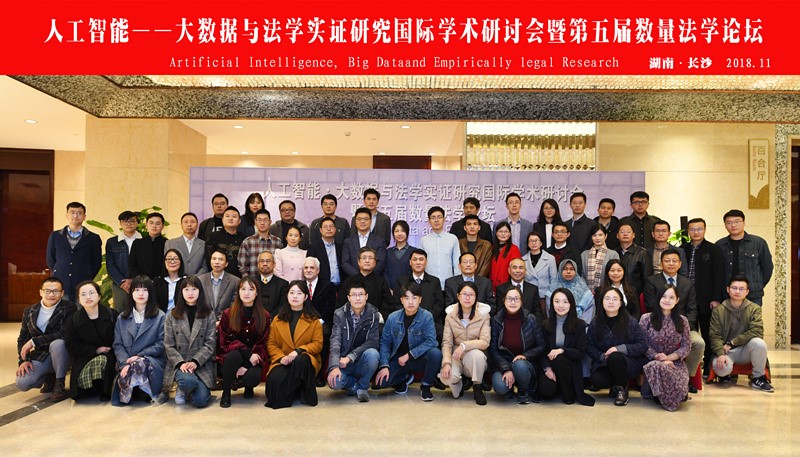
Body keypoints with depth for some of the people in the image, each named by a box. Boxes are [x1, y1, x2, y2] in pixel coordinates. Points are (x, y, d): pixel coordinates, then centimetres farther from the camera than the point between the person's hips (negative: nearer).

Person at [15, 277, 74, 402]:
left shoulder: (68, 309, -9)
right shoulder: (29, 312, 7)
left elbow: (64, 334, -21)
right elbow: (22, 339, 11)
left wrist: (34, 341, -23)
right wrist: (24, 360, -5)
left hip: (61, 354, -4)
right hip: (41, 357, 4)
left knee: (57, 343, -37)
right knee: (21, 383, -20)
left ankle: (59, 384, -15)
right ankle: (49, 378, 15)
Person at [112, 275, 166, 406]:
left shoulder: (160, 317, 7)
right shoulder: (122, 318, 17)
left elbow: (161, 344, -1)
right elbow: (118, 345, 8)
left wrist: (139, 356, -12)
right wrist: (125, 363, -10)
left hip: (153, 362, -2)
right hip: (127, 362, 2)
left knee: (140, 364, -37)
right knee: (124, 377, -33)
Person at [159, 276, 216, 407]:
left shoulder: (209, 315, 5)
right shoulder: (172, 315, 7)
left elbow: (210, 343, -1)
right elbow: (168, 345, 2)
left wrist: (195, 362, -15)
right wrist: (181, 363, -13)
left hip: (202, 365, 0)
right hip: (179, 364, 0)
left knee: (200, 401, -17)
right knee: (188, 380, -34)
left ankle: (185, 389, 18)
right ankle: (182, 390, 4)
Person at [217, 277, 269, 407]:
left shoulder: (264, 316, 3)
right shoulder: (228, 314, 1)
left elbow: (262, 344, -1)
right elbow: (226, 342, -3)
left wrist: (247, 367, -16)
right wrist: (248, 354, -18)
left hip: (253, 359, 0)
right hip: (231, 356, 0)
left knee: (253, 377, -32)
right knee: (234, 355, -36)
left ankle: (248, 387, 9)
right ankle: (226, 393, -12)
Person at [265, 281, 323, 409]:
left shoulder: (313, 320, 9)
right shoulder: (277, 320, 16)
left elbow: (318, 344, 0)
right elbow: (271, 344, 10)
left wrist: (298, 351, -16)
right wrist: (281, 357, -10)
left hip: (305, 359, -1)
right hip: (283, 361, 1)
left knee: (301, 360, -38)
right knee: (275, 379, -33)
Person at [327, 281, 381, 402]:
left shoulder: (373, 315, -3)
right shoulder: (339, 314, -3)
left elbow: (373, 342, -12)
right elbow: (335, 342, -13)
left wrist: (350, 357, -21)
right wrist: (334, 366, -29)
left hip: (362, 360, 1)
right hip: (343, 361, 0)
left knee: (372, 353, -33)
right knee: (334, 382, -31)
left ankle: (362, 386, -6)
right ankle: (355, 384, 5)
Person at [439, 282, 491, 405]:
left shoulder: (483, 315, -5)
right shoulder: (450, 315, 0)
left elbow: (485, 342, -14)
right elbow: (446, 343, -6)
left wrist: (464, 345, -30)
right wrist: (446, 363, -23)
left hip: (474, 358, -1)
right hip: (456, 358, 1)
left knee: (476, 354, -37)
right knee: (446, 376, -31)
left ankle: (477, 388, -10)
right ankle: (459, 384, 8)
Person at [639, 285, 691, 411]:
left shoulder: (682, 321, 8)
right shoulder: (646, 319, 1)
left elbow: (686, 347, 4)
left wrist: (668, 358, -11)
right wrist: (658, 357, -18)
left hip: (675, 363, 1)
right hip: (652, 362, -1)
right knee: (659, 367, -38)